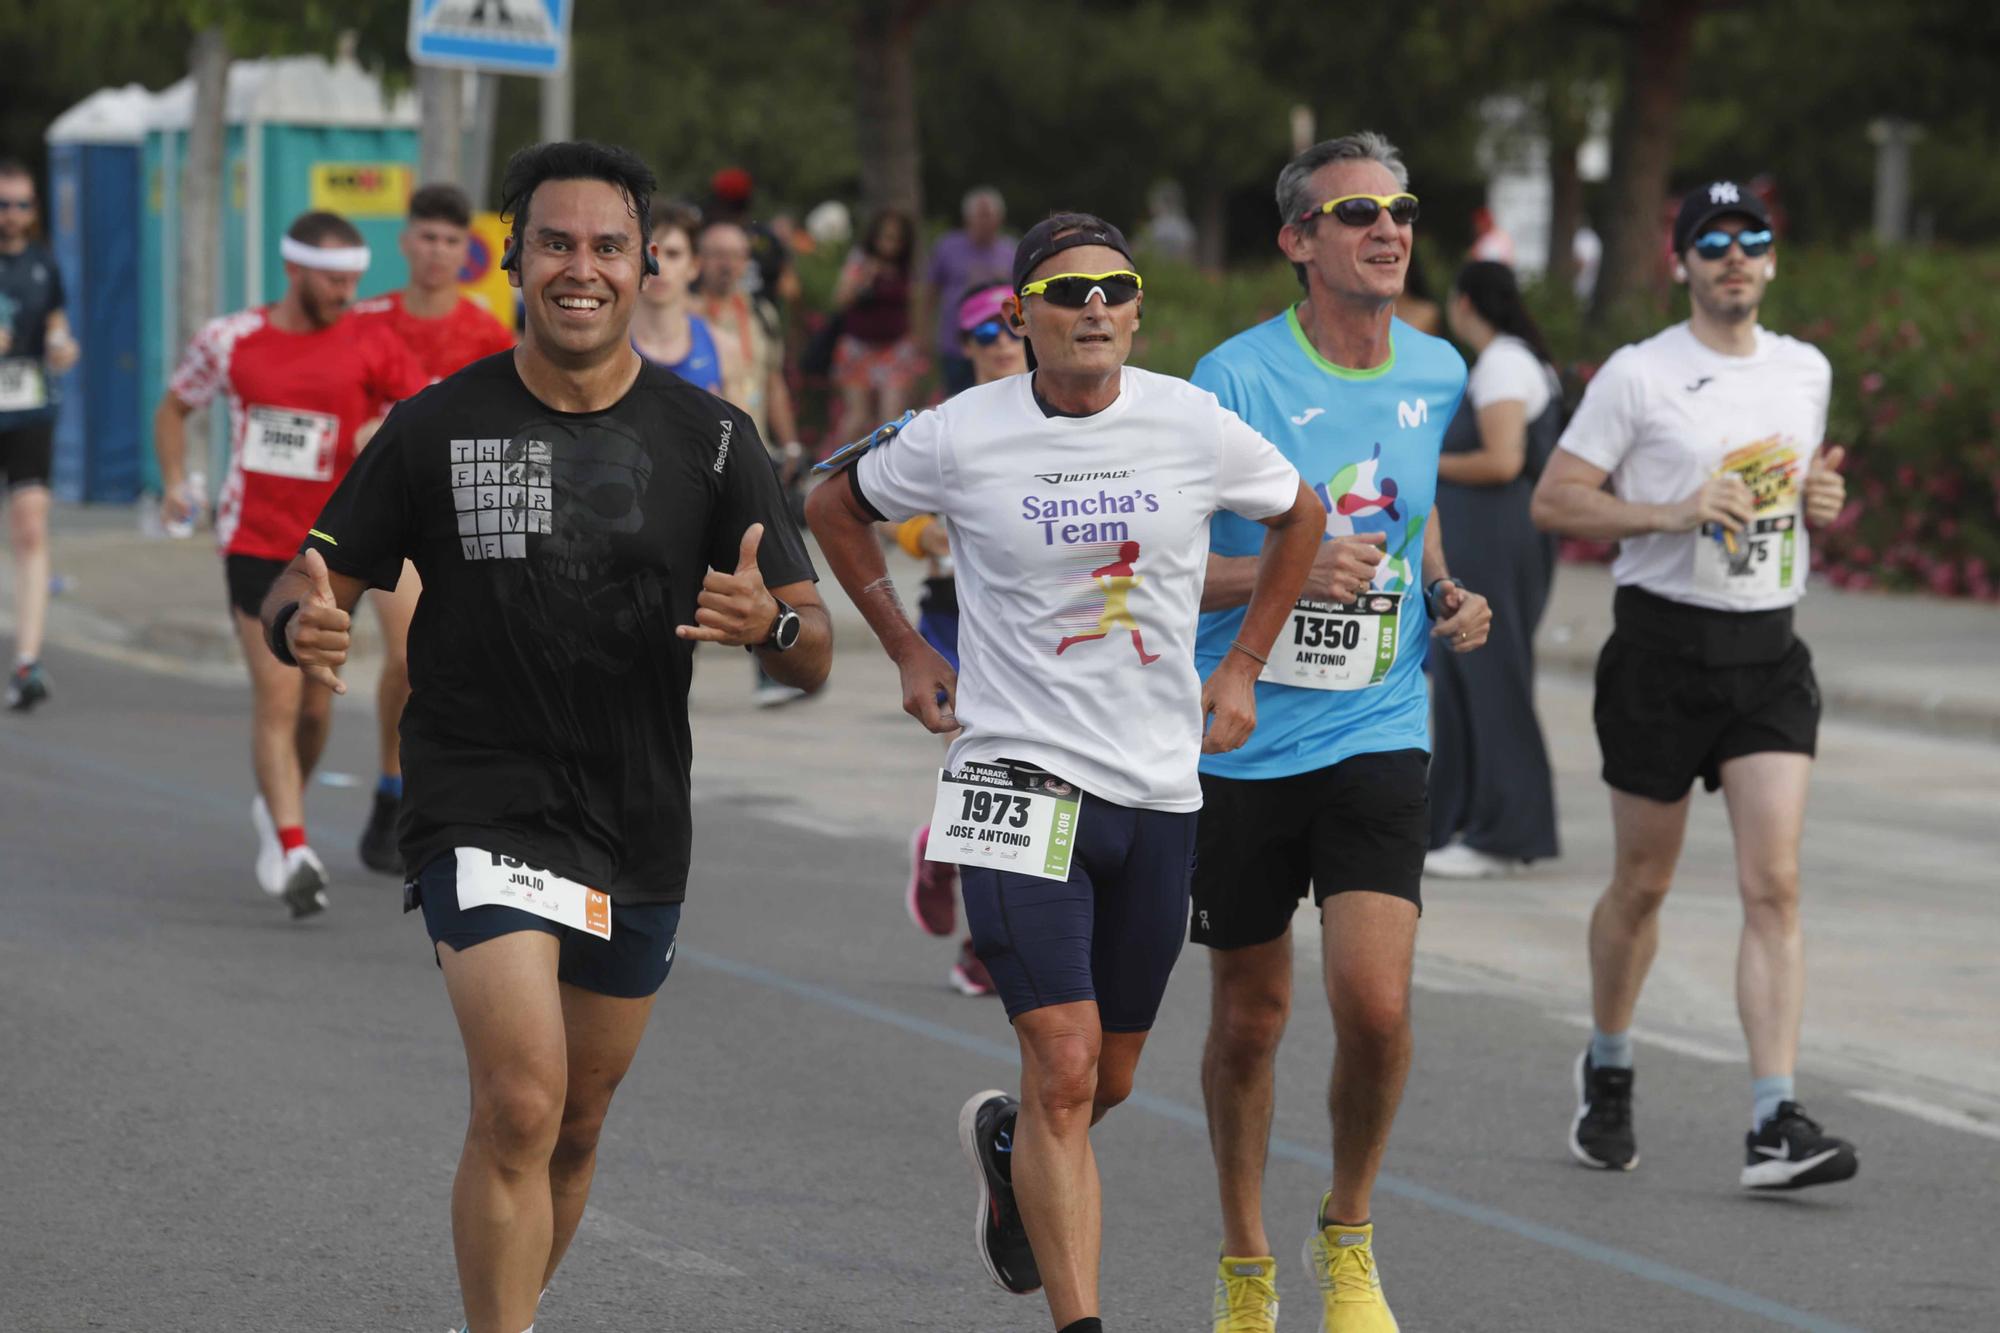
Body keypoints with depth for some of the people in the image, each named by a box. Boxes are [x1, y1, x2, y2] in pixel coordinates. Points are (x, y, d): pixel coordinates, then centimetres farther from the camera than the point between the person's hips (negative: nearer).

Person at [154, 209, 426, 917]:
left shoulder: (369, 342, -3)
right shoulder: (230, 340, -1)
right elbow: (175, 405, 16)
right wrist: (173, 481, 4)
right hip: (254, 540, -2)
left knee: (315, 704, 12)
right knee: (277, 695, -12)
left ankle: (276, 807, 39)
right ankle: (294, 852, -17)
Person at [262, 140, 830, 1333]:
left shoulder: (710, 438, 0)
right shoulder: (439, 428, -3)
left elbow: (815, 655, -1)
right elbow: (315, 585, 2)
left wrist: (772, 622, -25)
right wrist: (303, 623, -22)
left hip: (639, 829, 3)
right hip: (483, 815, -3)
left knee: (574, 1129, 15)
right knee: (520, 1104, -21)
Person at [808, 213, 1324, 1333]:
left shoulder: (1196, 428, -3)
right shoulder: (960, 438, -6)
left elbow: (1300, 517, 18)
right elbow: (837, 508, 14)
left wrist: (1243, 667, 13)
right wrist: (908, 650, 9)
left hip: (1162, 785, 3)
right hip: (1021, 777, -3)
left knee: (1110, 1077, 15)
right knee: (1064, 1070, -16)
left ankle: (1007, 1143, 50)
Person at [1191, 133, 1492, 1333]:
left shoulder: (1436, 372, 4)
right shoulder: (1238, 377, -11)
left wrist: (1447, 594, 6)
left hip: (1378, 736, 2)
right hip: (1243, 740, -2)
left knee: (1377, 1004, -14)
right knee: (1250, 1016, 9)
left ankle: (1349, 1237, 11)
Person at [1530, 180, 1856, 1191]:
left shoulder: (1806, 370, 11)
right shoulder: (1639, 376, -5)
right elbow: (1553, 500, -7)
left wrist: (1822, 498, 3)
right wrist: (1677, 512, -19)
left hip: (1768, 649, 3)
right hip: (1662, 643, -3)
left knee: (1774, 886, -9)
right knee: (1642, 883, 8)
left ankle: (1775, 1126, -14)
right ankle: (1607, 1070, 33)